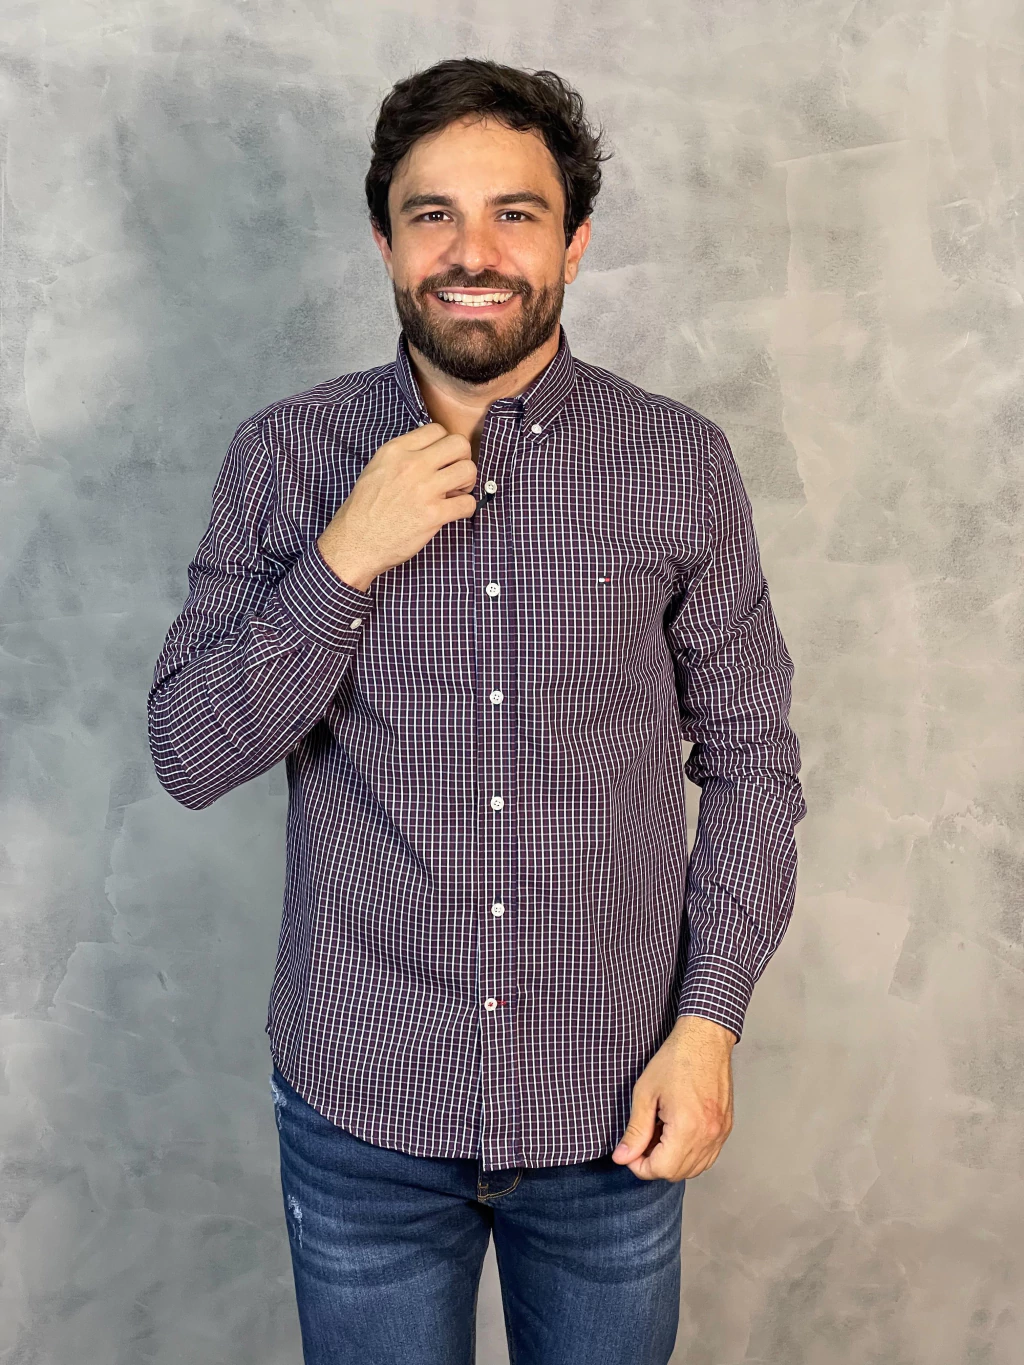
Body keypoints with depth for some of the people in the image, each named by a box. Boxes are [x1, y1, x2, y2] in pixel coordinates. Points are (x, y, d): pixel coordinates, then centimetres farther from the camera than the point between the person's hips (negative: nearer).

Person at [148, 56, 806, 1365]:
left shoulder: (680, 464, -5)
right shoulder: (287, 455, -5)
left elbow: (749, 751, 0)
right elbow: (188, 756, -6)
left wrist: (709, 1021, -6)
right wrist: (345, 561, -19)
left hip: (611, 1104, 1)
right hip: (361, 1105, 0)